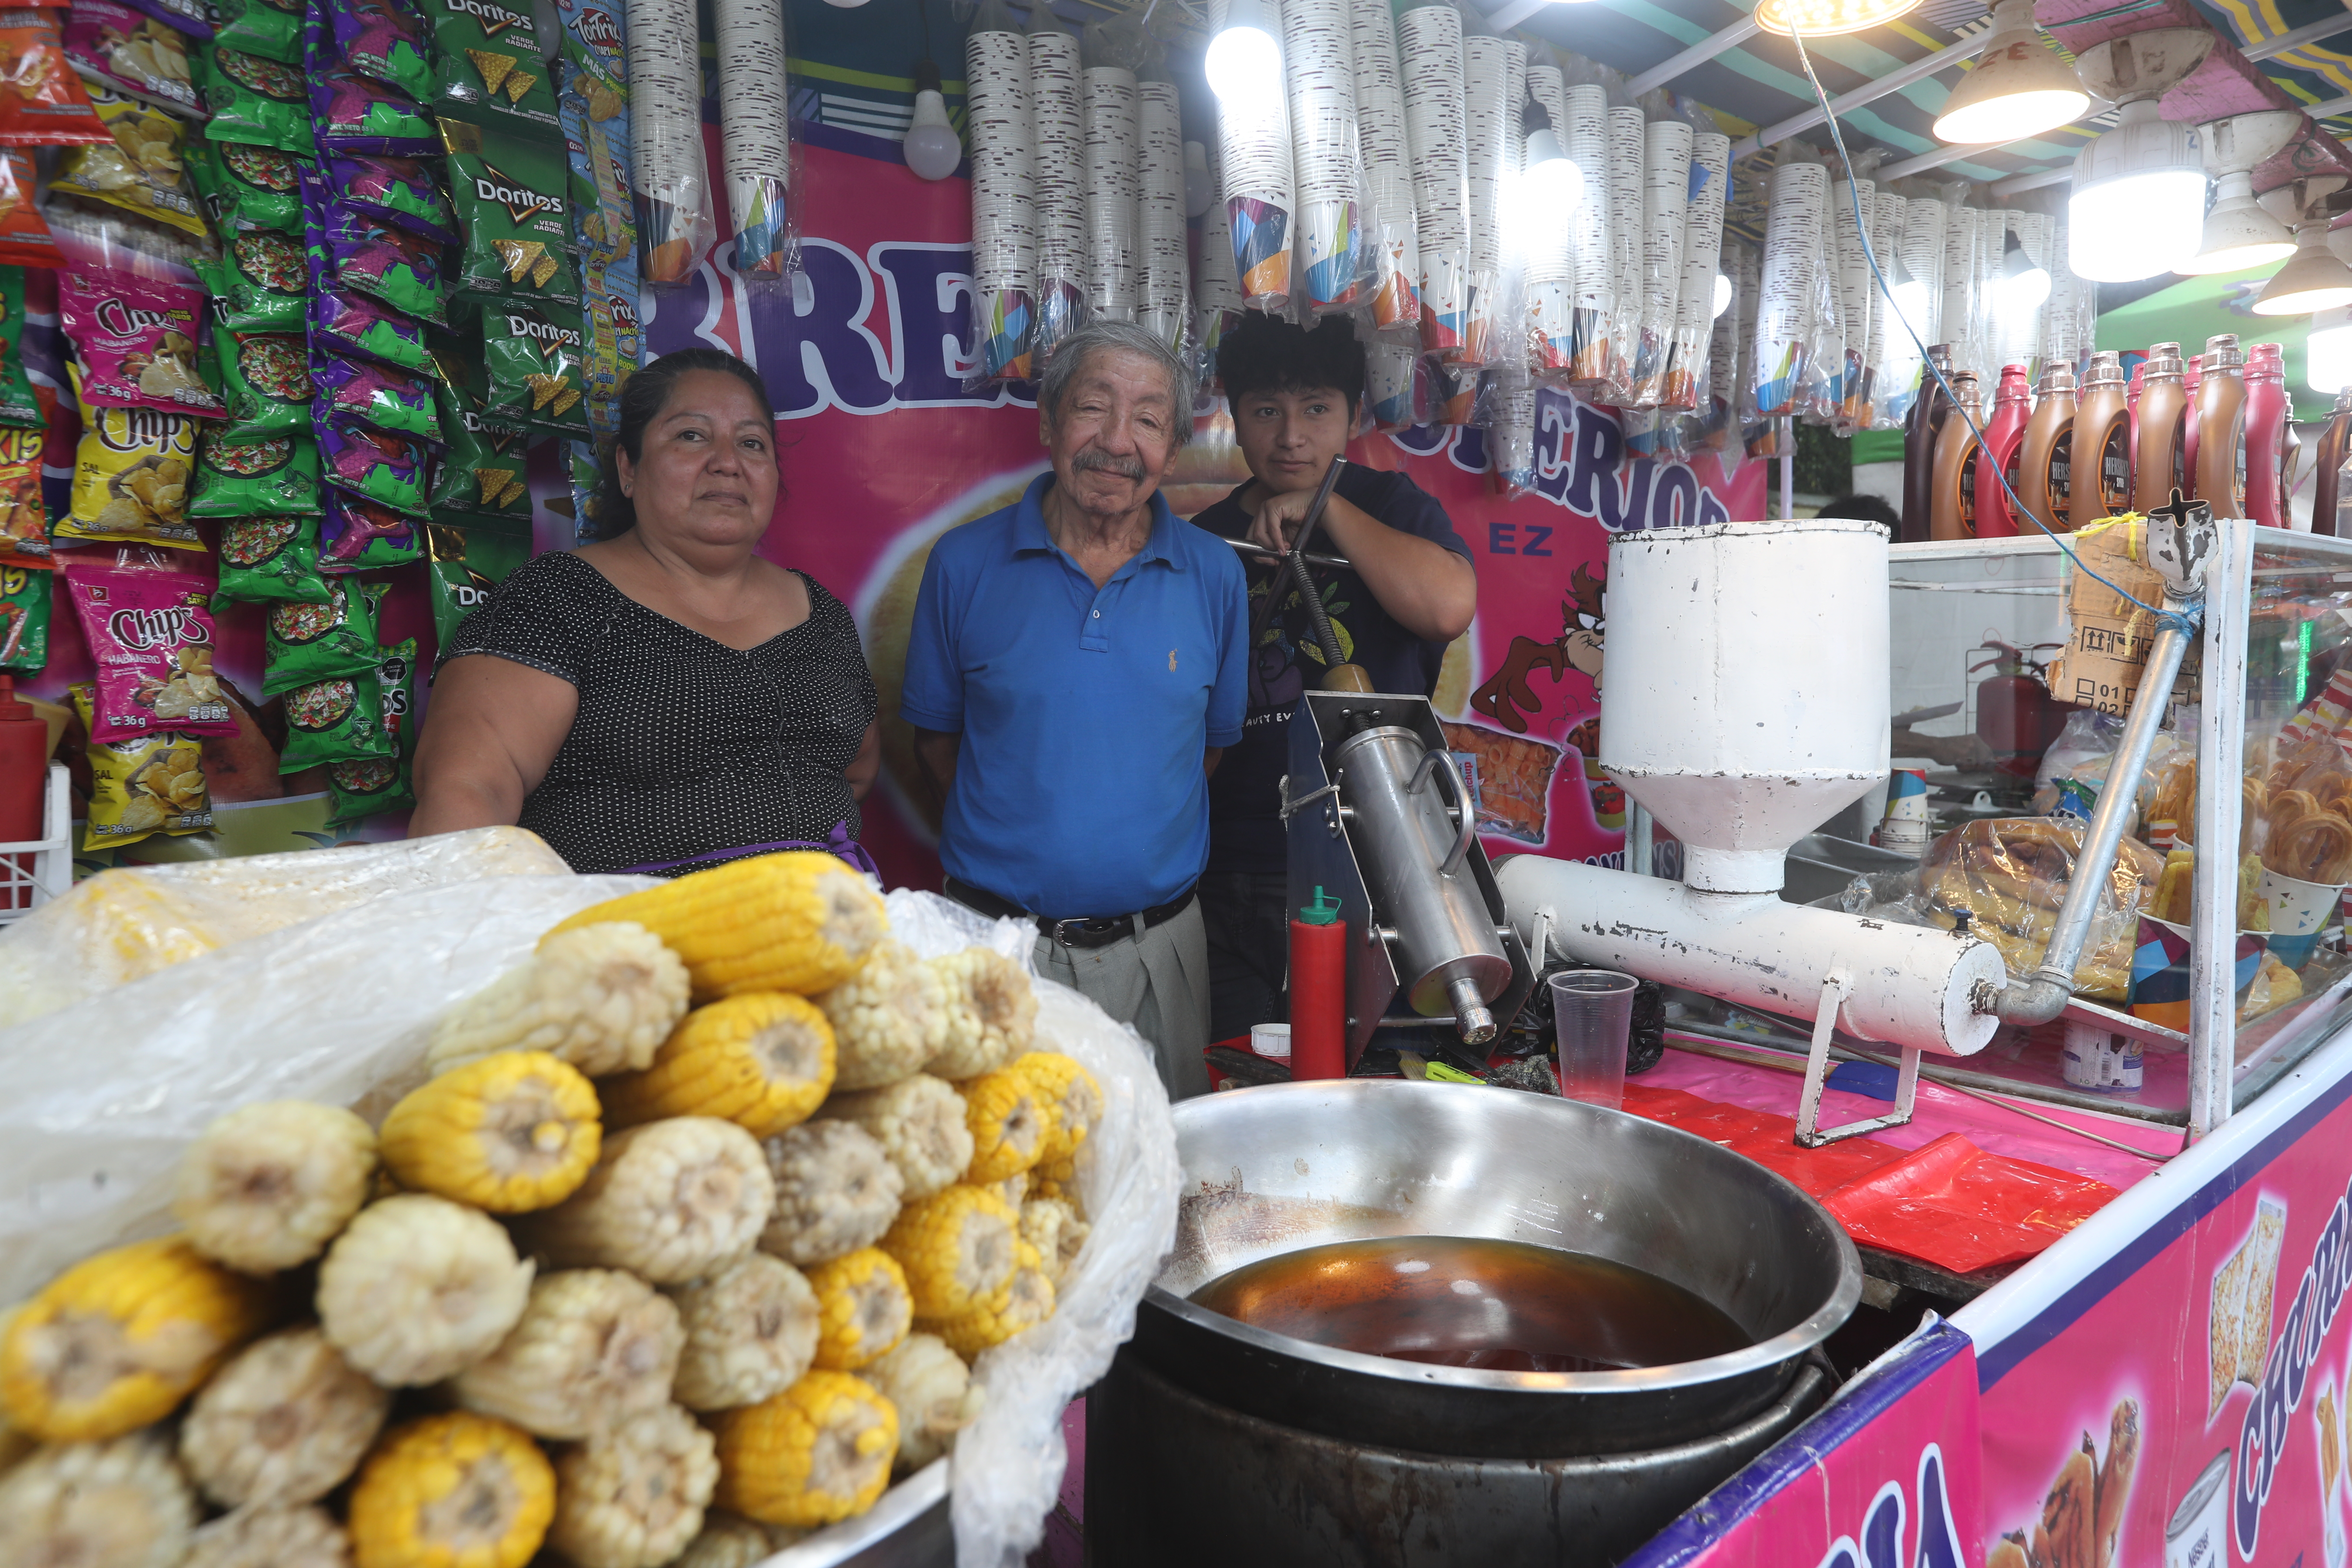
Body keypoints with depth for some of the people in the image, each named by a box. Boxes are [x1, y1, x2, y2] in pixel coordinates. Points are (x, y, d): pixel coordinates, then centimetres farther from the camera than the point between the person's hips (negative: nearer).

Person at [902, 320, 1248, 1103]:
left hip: (1158, 944, 2)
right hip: (998, 943, -1)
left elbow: (1217, 738, 10)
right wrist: (1019, 832, -2)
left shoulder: (1214, 574, 1)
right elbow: (934, 733, 6)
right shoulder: (963, 563, -3)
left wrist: (1138, 834, 3)